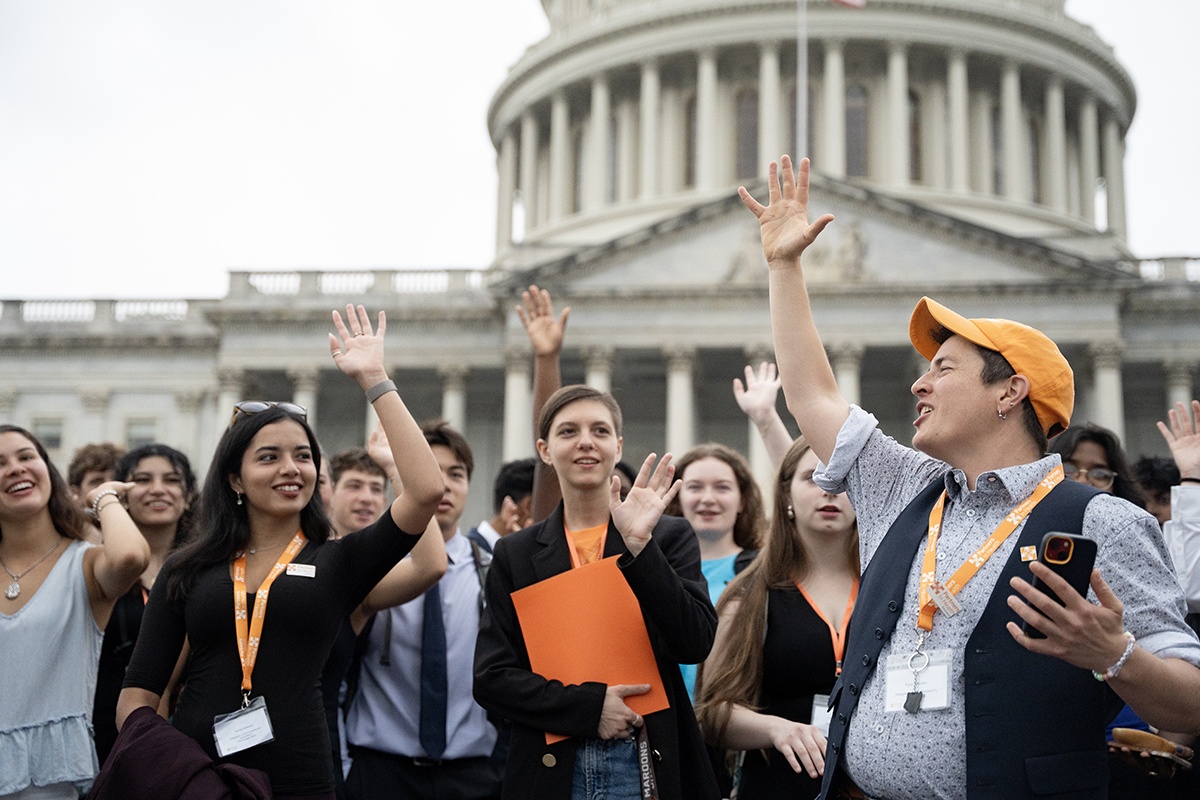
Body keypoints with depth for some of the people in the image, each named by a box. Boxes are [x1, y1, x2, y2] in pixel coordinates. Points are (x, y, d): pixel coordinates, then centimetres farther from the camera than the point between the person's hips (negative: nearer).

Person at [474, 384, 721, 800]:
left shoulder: (671, 536, 2)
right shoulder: (515, 554, 5)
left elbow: (695, 644, -10)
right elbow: (491, 677, 0)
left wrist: (640, 544, -17)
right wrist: (589, 706, -13)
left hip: (649, 765, -1)